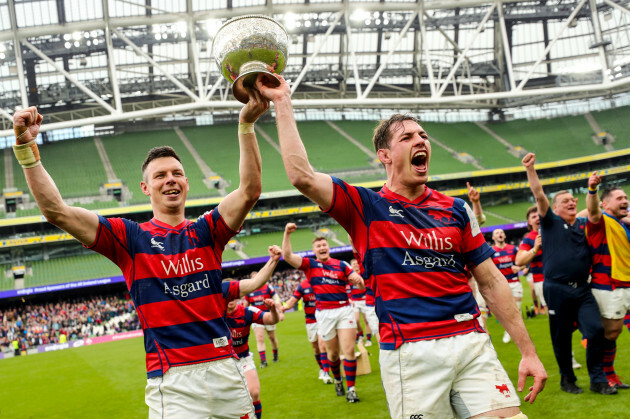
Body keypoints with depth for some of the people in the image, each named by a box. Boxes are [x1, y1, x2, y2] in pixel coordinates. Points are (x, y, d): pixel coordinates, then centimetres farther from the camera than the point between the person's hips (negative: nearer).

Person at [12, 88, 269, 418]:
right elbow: (55, 211, -4)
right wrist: (26, 146, -13)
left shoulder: (206, 231, 9)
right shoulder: (130, 237, 4)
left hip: (224, 367, 3)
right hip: (172, 379, -3)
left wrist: (246, 125, -16)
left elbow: (250, 191, -5)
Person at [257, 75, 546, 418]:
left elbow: (491, 282, 13)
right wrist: (283, 102, -6)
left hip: (472, 344, 3)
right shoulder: (366, 207, 4)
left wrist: (528, 352, 9)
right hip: (410, 352, -3)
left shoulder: (455, 209, 13)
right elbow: (302, 177, -10)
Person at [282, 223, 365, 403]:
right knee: (332, 353, 9)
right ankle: (337, 379, 36)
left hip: (344, 309, 0)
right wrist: (287, 234, -20)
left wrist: (357, 279, -17)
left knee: (349, 350, -7)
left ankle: (351, 389, 0)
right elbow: (287, 256, -9)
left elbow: (360, 284, 7)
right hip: (324, 313, 0)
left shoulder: (341, 265, 8)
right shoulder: (310, 264, 5)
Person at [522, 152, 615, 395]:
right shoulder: (551, 222, 2)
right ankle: (567, 379, 21)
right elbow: (539, 195, -9)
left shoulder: (583, 225, 17)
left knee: (596, 330, -7)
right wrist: (530, 169, -19)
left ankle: (598, 380, 6)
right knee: (561, 337, 5)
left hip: (582, 289, 3)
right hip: (557, 289, -3)